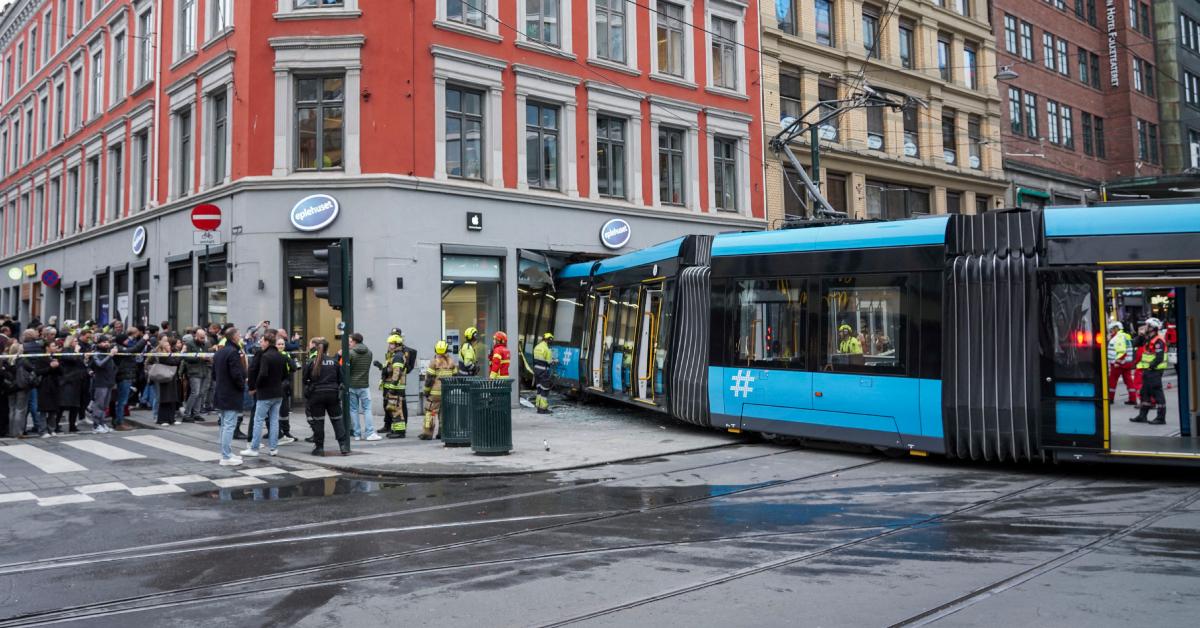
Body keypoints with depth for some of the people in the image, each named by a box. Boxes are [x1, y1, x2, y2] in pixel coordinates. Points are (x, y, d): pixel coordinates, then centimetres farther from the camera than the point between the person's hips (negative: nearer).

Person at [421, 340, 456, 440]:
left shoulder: (434, 362, -8)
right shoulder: (451, 361, 6)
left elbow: (429, 378, -9)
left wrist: (426, 391, -1)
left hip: (435, 392, -5)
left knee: (430, 411, 1)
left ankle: (427, 433, -1)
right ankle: (443, 432, 12)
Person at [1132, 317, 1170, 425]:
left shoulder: (1158, 340, -17)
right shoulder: (1150, 339, 15)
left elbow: (1159, 357, -23)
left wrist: (1151, 367, -21)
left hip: (1155, 371, -11)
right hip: (1148, 370, 11)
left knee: (1157, 392, -6)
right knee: (1145, 392, 14)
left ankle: (1161, 417, -1)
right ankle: (1142, 415, 22)